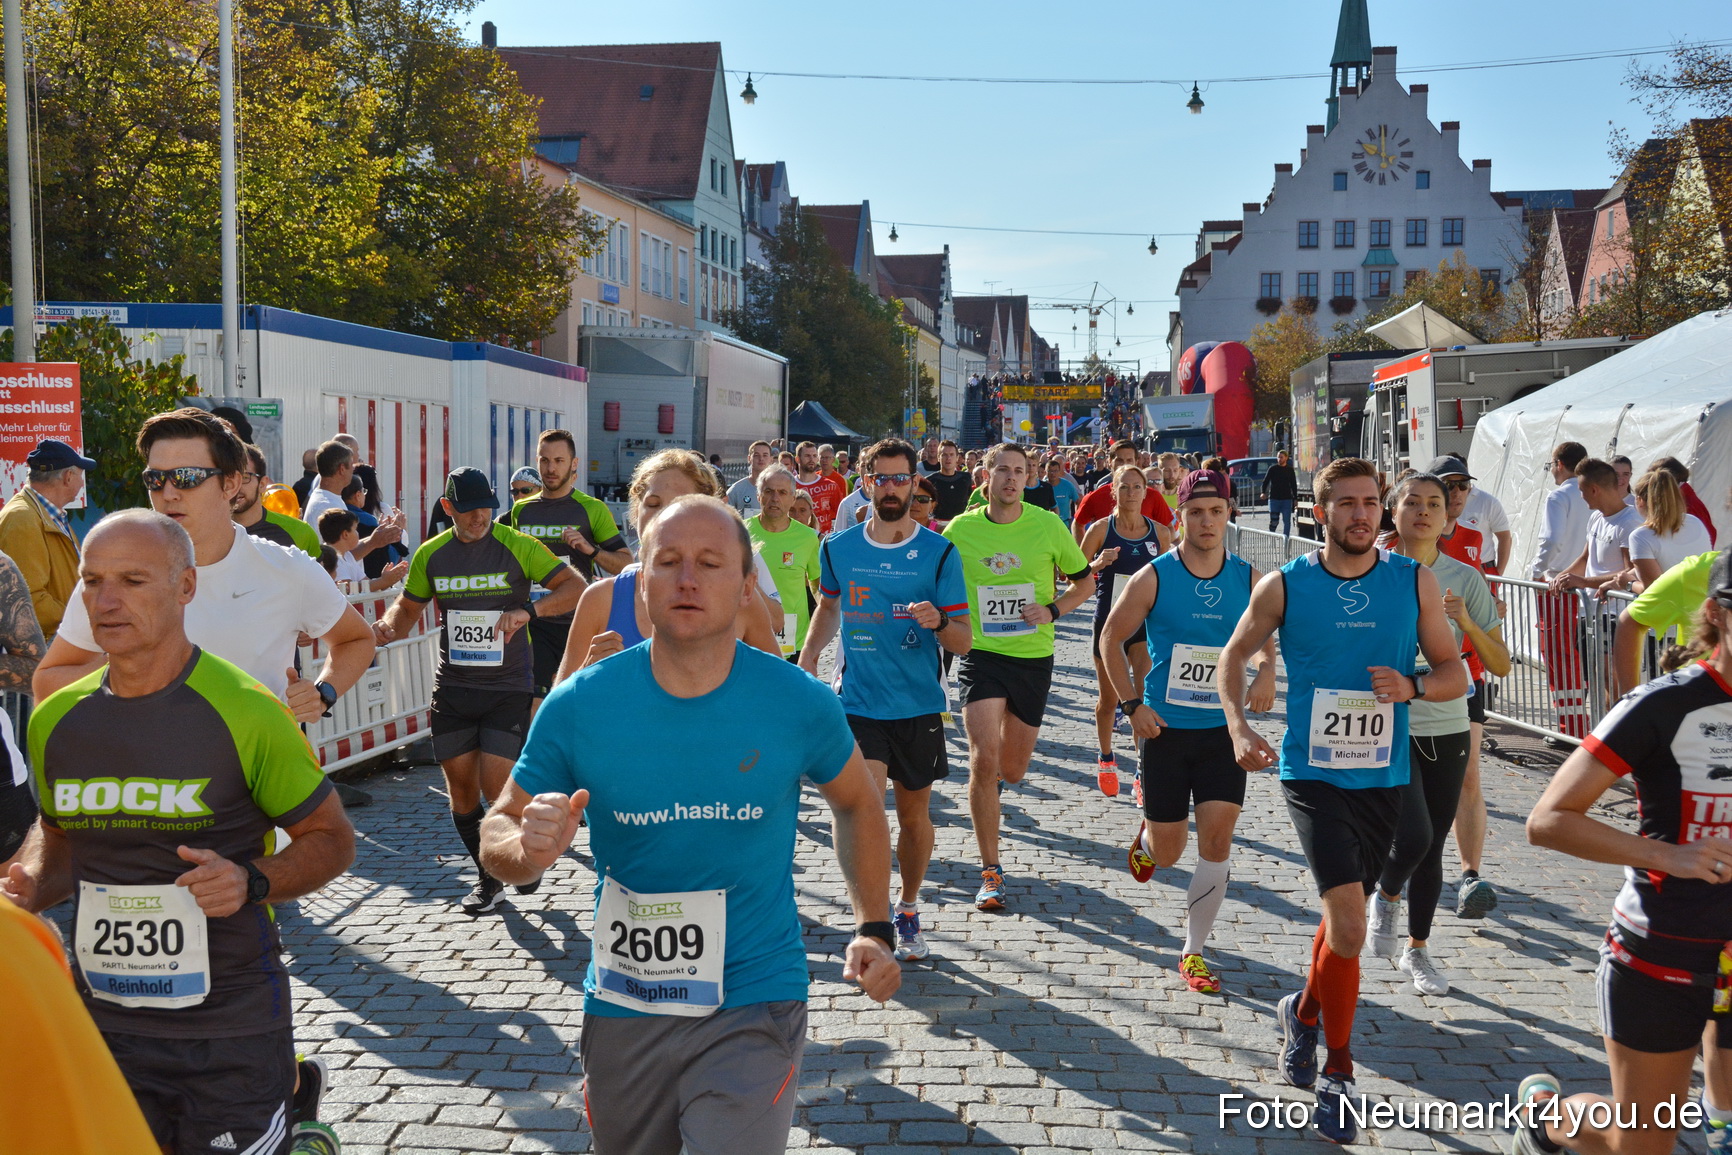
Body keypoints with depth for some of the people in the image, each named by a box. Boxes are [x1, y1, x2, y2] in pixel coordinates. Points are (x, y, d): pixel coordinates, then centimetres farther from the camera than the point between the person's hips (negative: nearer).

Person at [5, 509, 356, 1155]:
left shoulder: (246, 711, -13)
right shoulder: (56, 719, 3)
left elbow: (331, 837, -4)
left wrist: (251, 882, -22)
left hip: (230, 1026, -4)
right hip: (103, 1025, 5)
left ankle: (292, 1092, 36)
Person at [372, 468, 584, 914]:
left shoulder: (518, 546, -6)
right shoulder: (431, 555, 5)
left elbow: (576, 587, -11)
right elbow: (408, 606, 17)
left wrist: (529, 610, -27)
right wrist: (388, 626, -6)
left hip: (508, 687, -4)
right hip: (452, 688, 4)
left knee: (496, 786, -11)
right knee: (460, 785, 6)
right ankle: (489, 879, 24)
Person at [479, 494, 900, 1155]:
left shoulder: (799, 704, -10)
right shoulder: (578, 706, -10)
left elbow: (857, 804, 10)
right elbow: (497, 832, 0)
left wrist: (873, 928, 3)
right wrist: (530, 849, -23)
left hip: (753, 1008, -2)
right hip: (621, 1013, 2)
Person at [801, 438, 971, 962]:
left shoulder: (939, 552, -5)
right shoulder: (838, 547, 0)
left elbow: (964, 642, -5)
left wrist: (939, 623, -26)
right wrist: (807, 657, 13)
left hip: (919, 704, 0)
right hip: (857, 702, 0)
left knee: (914, 815, 13)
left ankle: (908, 911, 36)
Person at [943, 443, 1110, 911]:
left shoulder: (1049, 526, -3)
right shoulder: (959, 530, -3)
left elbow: (1085, 580, 8)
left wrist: (1052, 610, -9)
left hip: (1034, 658, 2)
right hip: (981, 655, -1)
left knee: (1013, 770, 11)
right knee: (983, 760, -15)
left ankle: (992, 778, 51)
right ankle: (991, 872, -3)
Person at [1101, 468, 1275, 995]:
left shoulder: (1249, 579, -1)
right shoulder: (1152, 579, -8)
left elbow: (1266, 640, 15)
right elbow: (1111, 639, 3)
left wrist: (1266, 673, -7)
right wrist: (1132, 704, -5)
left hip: (1224, 730, 1)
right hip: (1166, 729, -1)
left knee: (1217, 841, -7)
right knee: (1167, 853, 6)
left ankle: (1193, 953, 8)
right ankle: (1146, 832, 45)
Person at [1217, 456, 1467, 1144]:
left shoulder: (1415, 582, 0)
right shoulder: (1284, 586, -5)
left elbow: (1455, 674, 5)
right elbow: (1234, 656, 8)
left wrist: (1411, 686, -17)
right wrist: (1239, 728, -8)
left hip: (1383, 777, 3)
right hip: (1312, 773, -3)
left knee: (1344, 916, 19)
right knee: (1349, 923, -15)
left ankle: (1305, 1011, 48)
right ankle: (1338, 1076, 3)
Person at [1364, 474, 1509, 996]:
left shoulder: (1465, 579, 0)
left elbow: (1501, 665, 0)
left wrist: (1468, 625, -16)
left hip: (1447, 728, 3)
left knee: (1432, 848, 10)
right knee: (1413, 837, -18)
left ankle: (1417, 950, 30)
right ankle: (1385, 897, 16)